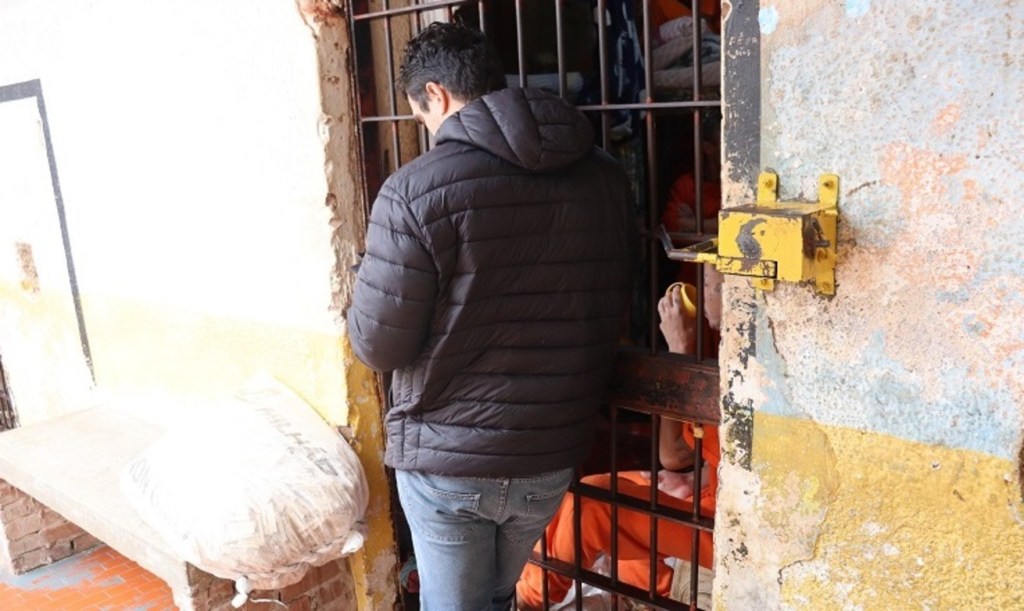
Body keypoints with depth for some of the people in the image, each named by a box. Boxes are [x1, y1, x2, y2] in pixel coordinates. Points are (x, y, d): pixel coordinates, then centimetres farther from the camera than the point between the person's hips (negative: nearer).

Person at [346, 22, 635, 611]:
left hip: (446, 455, -4)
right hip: (551, 454, 5)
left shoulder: (415, 191, -18)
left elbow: (377, 345, -14)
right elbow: (612, 313, 7)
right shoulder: (607, 178, -2)